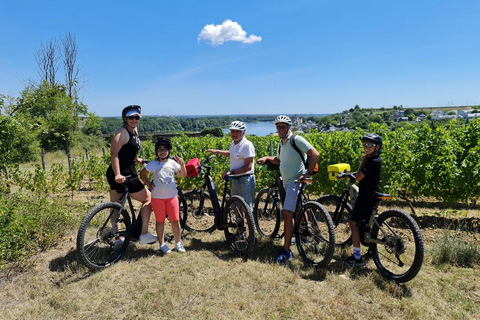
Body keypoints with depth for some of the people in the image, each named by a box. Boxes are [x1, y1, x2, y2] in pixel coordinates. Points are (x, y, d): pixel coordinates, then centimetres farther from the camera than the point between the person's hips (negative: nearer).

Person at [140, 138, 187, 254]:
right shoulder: (153, 164, -2)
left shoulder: (173, 163, 2)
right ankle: (162, 244, 21)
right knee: (160, 221, 8)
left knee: (175, 220, 3)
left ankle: (178, 243, 19)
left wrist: (182, 164, -9)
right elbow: (142, 174, 10)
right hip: (157, 197, -1)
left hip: (172, 196, 1)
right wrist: (149, 184, -1)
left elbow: (183, 175, 7)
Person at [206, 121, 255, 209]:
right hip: (235, 179, 9)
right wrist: (217, 151, 29)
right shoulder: (233, 143, 10)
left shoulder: (247, 145, -17)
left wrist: (231, 172, -22)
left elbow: (248, 167, -22)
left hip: (245, 180, -9)